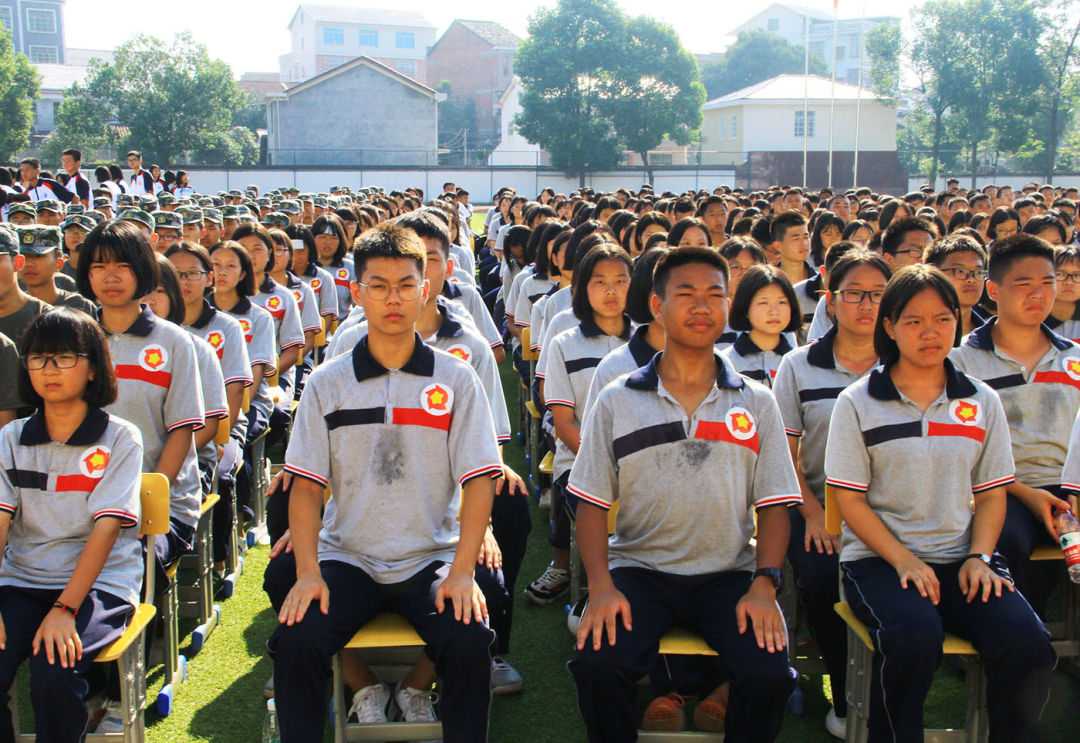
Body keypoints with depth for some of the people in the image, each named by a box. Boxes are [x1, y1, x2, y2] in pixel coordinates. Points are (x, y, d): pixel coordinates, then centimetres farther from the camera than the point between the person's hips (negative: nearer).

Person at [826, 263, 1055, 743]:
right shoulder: (858, 403, 2)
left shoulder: (982, 402, 12)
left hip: (960, 559, 3)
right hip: (878, 558, -2)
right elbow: (850, 501, -1)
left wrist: (980, 556, -5)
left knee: (1027, 642, -24)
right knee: (914, 636, -33)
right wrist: (903, 561, -13)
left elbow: (992, 494, 13)